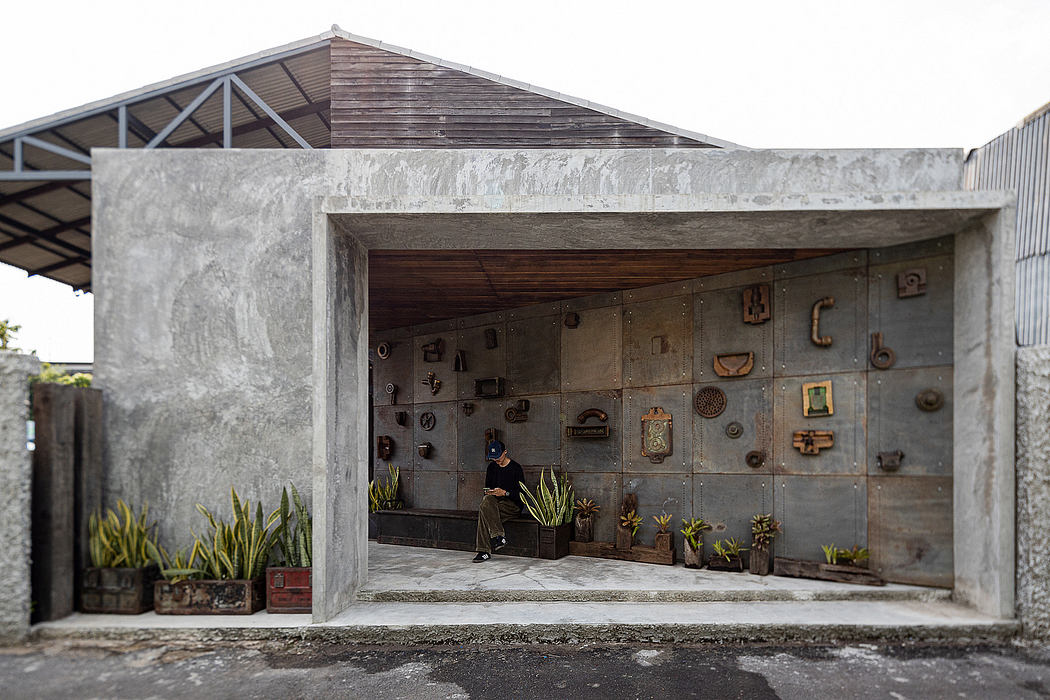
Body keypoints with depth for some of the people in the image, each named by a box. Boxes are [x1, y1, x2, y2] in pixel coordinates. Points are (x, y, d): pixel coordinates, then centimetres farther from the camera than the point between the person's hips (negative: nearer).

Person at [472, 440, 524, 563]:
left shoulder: (516, 468, -3)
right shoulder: (492, 467, 14)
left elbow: (521, 493, -6)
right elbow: (487, 486, 21)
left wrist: (505, 493, -19)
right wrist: (488, 492, -2)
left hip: (513, 504, -6)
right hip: (495, 502, 6)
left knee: (484, 510, -30)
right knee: (487, 499, -31)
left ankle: (484, 551, -27)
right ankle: (499, 536, -33)